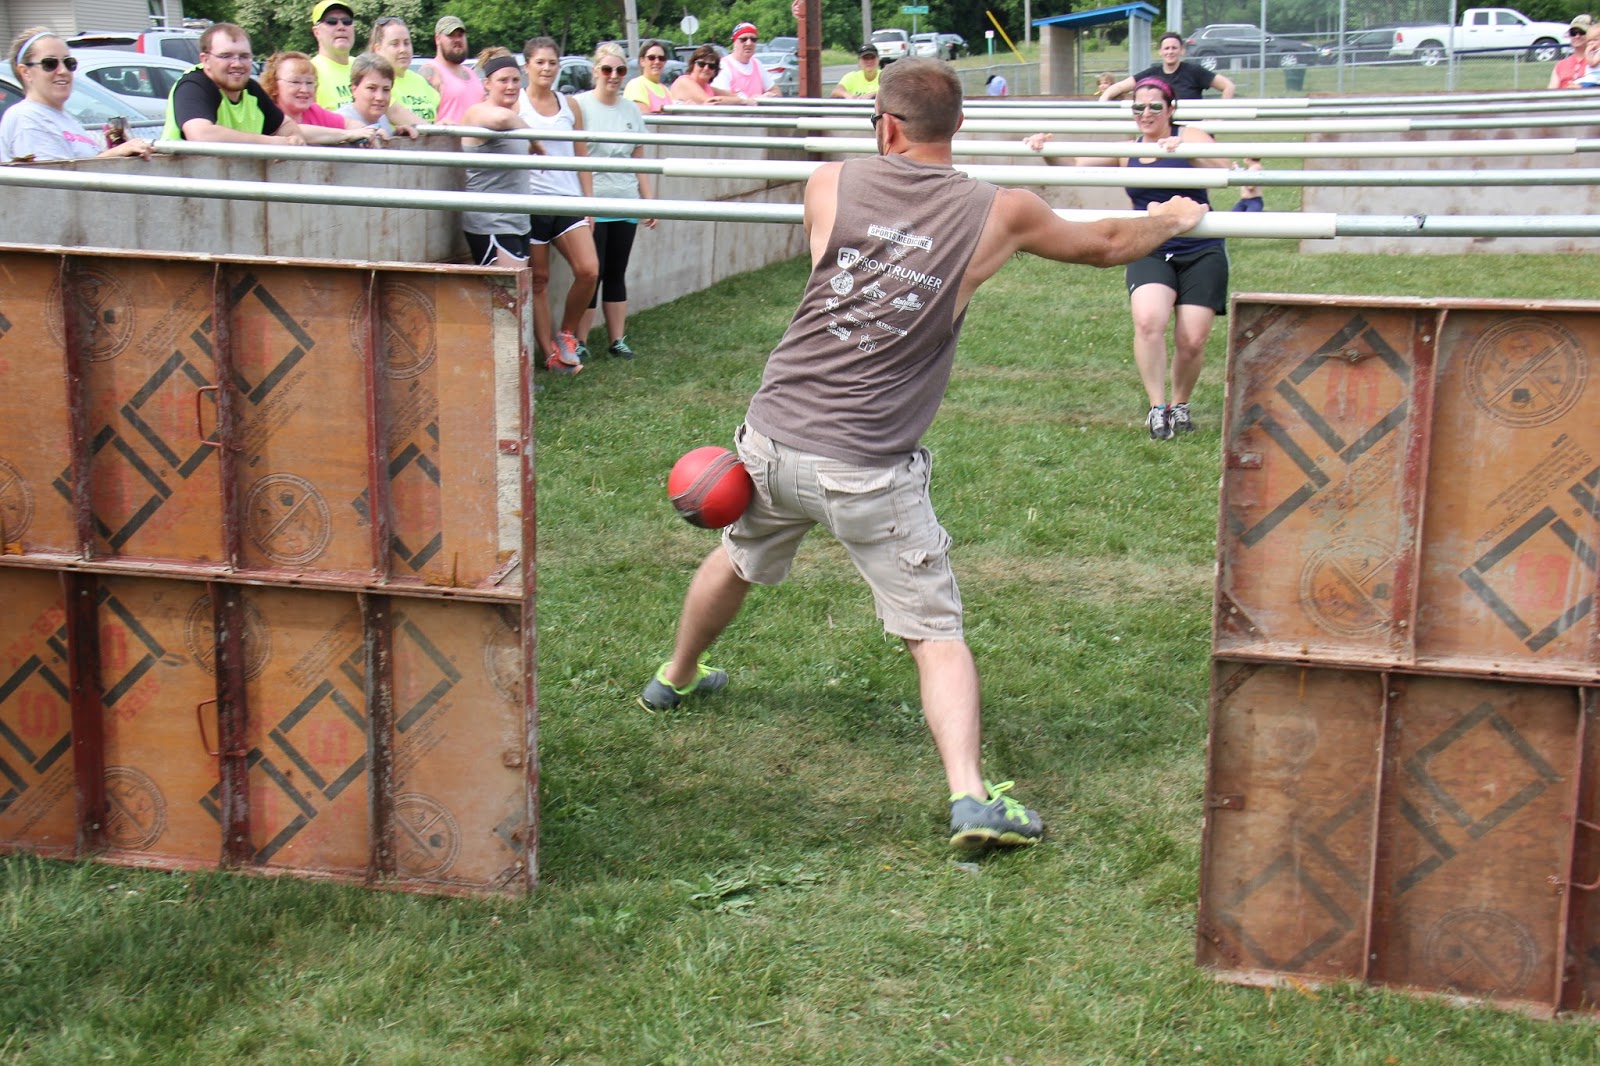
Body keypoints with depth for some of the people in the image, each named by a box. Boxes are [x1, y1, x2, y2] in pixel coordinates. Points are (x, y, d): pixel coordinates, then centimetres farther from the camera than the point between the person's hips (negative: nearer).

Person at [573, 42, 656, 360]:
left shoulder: (631, 110, 12)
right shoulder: (580, 105, -5)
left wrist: (649, 200, 14)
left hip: (625, 203, 5)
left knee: (616, 274, 10)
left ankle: (618, 340, 15)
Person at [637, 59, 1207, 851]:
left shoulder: (831, 185, 1)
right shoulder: (999, 214, -4)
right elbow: (1108, 245, 12)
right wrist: (1171, 219, 34)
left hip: (772, 437, 4)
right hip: (869, 471, -3)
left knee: (739, 559, 31)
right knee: (935, 633, 4)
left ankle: (674, 678, 55)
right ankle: (969, 795, -12)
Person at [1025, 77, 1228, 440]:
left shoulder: (1190, 138, 0)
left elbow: (1223, 168, -18)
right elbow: (1075, 165, 8)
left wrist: (1184, 150, -34)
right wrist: (1046, 150, -12)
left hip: (1201, 252, -2)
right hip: (1149, 253, 2)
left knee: (1192, 341, -7)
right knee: (1148, 321, -27)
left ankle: (1180, 405, 23)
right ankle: (1157, 408, -15)